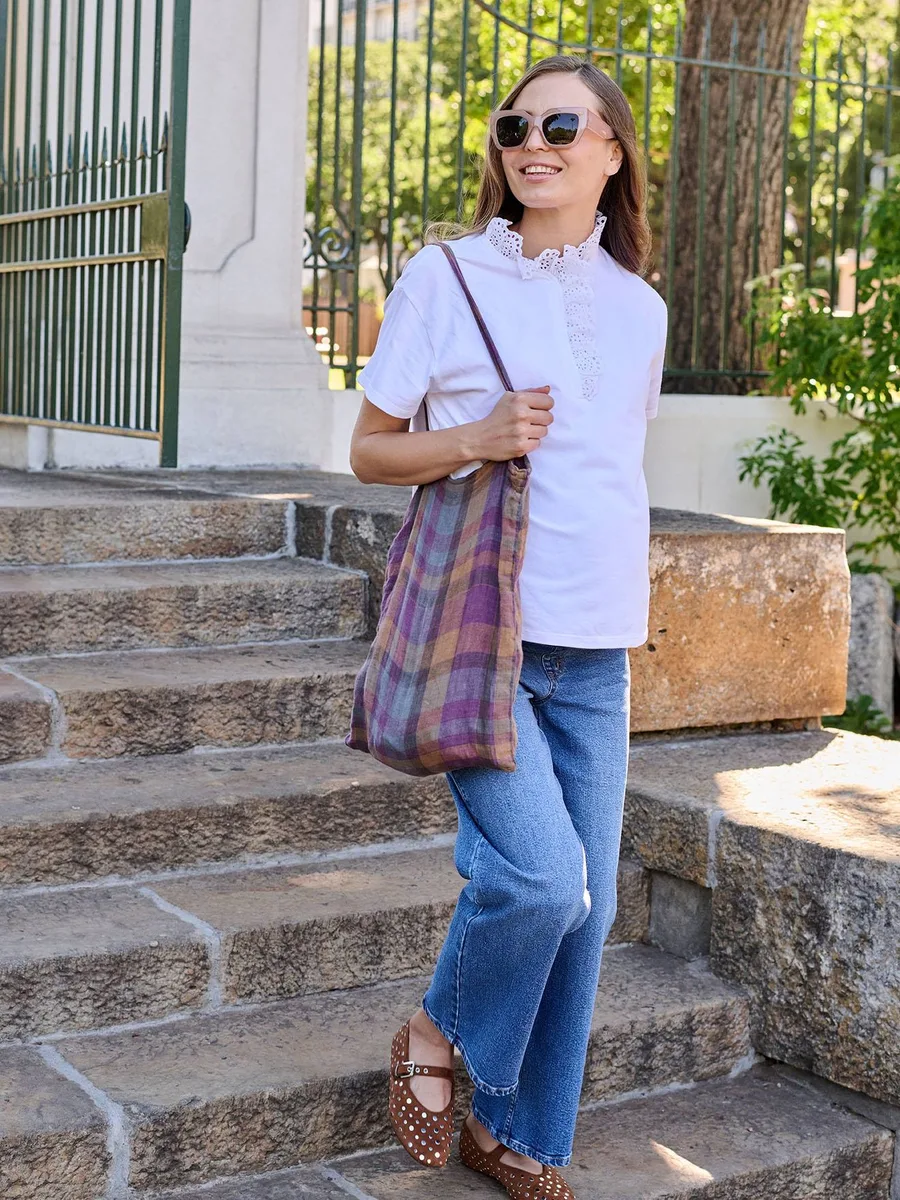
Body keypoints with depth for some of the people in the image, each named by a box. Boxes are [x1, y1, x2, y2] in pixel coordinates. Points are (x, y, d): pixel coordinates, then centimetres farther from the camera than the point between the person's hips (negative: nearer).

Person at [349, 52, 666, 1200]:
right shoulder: (446, 274, -1)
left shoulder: (640, 309, 11)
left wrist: (620, 605, 13)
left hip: (595, 648, 5)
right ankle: (438, 1035, 12)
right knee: (542, 877, -19)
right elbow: (368, 449, 3)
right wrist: (475, 440, -15)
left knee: (584, 909, 6)